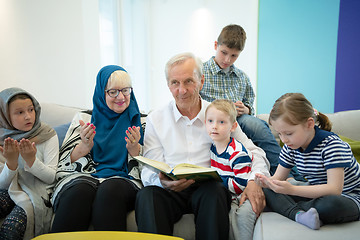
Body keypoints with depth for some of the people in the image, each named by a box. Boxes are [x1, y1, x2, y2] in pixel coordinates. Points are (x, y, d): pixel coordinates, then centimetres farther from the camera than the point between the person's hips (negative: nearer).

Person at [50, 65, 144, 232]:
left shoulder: (140, 121, 15)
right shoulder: (84, 118, 17)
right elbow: (64, 162, 11)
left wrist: (134, 149, -10)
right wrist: (84, 146, -8)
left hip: (124, 180, 0)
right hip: (81, 178, 1)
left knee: (110, 189, -36)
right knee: (80, 190, -35)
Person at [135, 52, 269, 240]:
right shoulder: (155, 119, 9)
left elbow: (253, 152, 9)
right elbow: (150, 171, 3)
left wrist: (254, 180, -13)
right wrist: (162, 181, -23)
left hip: (208, 188, 1)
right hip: (171, 190, 0)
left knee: (215, 192, -33)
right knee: (146, 196, -31)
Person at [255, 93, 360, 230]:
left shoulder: (331, 144, -23)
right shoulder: (291, 146, -1)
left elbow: (334, 189, -31)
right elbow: (278, 177, 3)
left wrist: (292, 190, -41)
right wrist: (268, 182, -24)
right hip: (317, 194, 6)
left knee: (331, 204, -42)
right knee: (268, 192, -9)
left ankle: (288, 208, -16)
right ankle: (299, 215, -34)